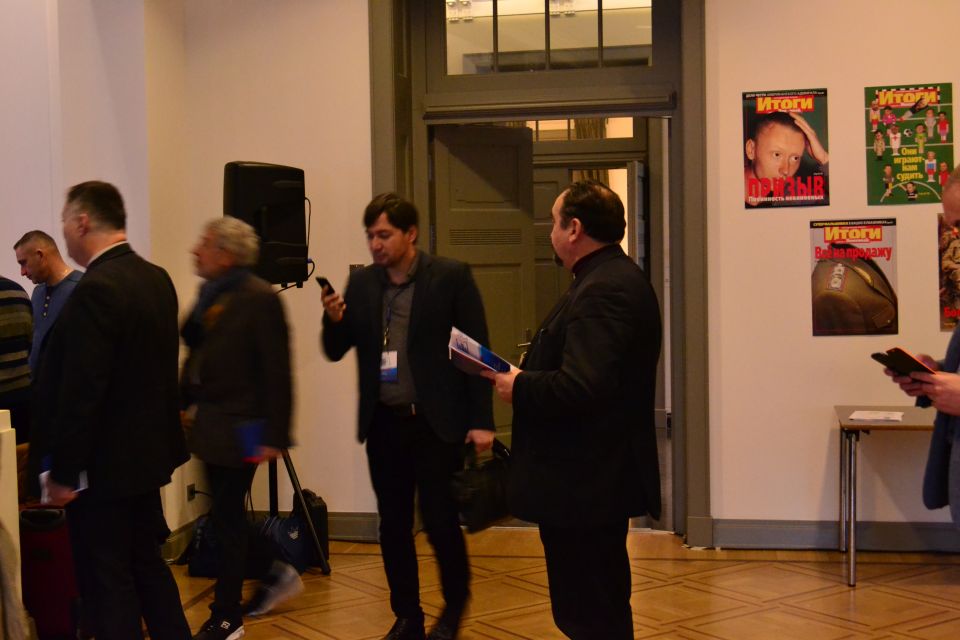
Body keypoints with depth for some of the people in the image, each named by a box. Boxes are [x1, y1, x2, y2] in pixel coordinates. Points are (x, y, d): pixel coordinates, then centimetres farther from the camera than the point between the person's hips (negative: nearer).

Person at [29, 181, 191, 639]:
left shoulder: (95, 290, -22)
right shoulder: (157, 279, 6)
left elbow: (81, 391, -23)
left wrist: (63, 472, -16)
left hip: (104, 463, -9)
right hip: (146, 452, 9)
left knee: (107, 584, 2)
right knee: (148, 566, 19)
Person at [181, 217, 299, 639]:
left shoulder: (259, 298, -16)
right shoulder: (210, 293, 8)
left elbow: (277, 372, -17)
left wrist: (275, 437, -18)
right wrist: (185, 400, 6)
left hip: (241, 427, -8)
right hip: (210, 424, 8)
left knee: (226, 517, 1)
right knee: (227, 514, 17)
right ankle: (277, 576, 36)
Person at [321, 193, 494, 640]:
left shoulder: (451, 276, -5)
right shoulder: (361, 283, 7)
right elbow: (335, 352, 10)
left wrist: (481, 420, -10)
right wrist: (333, 320, -12)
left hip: (436, 422, -4)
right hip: (383, 424, 4)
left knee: (439, 521, -1)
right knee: (393, 526, 10)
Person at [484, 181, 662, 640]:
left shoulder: (602, 291, -21)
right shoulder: (617, 278, 14)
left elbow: (580, 387, -30)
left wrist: (519, 387, -14)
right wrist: (529, 374, 6)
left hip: (584, 486, -11)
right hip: (600, 479, 11)